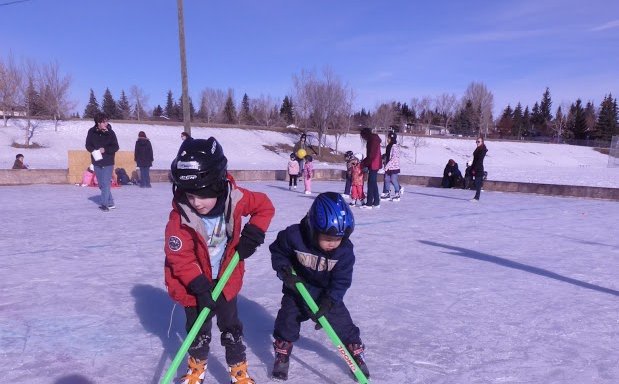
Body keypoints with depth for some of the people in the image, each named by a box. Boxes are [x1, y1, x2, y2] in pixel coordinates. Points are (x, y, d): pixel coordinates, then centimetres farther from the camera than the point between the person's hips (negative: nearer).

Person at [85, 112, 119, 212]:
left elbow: (115, 147, -5)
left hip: (108, 162, -3)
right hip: (97, 162, 3)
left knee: (106, 184, -7)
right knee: (101, 184, 10)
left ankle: (104, 203, 0)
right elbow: (88, 145, 4)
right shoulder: (91, 132, -2)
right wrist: (94, 151, -15)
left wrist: (105, 150, -19)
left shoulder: (110, 132, -8)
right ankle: (110, 203, 21)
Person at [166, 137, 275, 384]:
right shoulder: (180, 217, -28)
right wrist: (199, 285, -29)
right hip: (194, 285, -1)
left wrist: (253, 233, -16)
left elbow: (265, 206, -5)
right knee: (198, 330, 16)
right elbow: (179, 258, -23)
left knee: (231, 328, 14)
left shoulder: (234, 198, -22)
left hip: (226, 279, 2)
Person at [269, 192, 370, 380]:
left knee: (343, 324, 1)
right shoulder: (294, 236, -29)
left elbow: (341, 280, -18)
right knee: (287, 321, -2)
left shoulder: (345, 250, -24)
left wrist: (328, 302, -26)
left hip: (328, 293, 1)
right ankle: (282, 355, 23)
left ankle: (357, 353, 25)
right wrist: (285, 271, -20)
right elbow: (277, 251, -9)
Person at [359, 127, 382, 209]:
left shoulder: (373, 140, -15)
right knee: (374, 184, 14)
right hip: (375, 165, 10)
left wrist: (363, 163, -13)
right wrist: (363, 162, 10)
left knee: (371, 184, -8)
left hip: (373, 165, -10)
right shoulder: (374, 140, 16)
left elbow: (371, 155, -21)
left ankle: (369, 203, -5)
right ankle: (376, 202, 20)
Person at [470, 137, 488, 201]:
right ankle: (476, 197, 15)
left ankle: (477, 197, -9)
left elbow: (479, 160, -17)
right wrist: (472, 168, 15)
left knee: (478, 183, -9)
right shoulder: (478, 149, 17)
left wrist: (474, 169, -19)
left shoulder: (482, 149, -11)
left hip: (479, 169, -9)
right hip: (476, 169, 9)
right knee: (477, 183, 11)